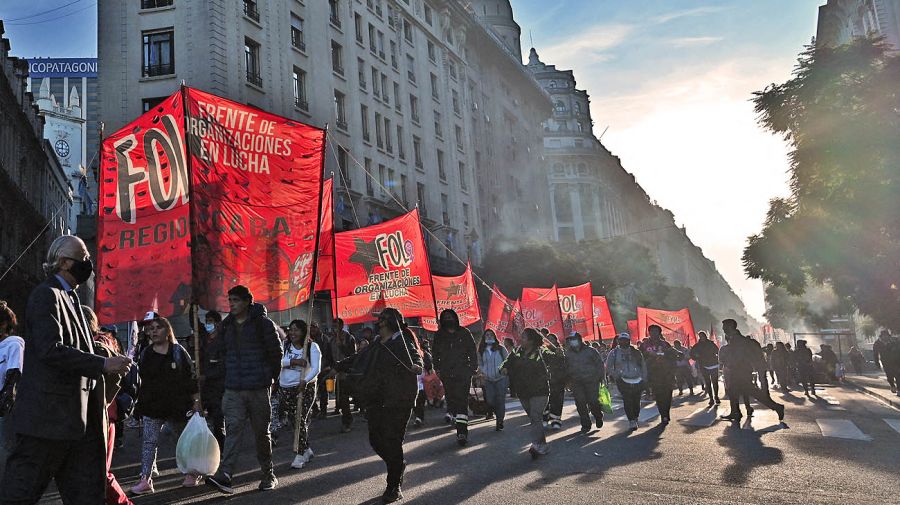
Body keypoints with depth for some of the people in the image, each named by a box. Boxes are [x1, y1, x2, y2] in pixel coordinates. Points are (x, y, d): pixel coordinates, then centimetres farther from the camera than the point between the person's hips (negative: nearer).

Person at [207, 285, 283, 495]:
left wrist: (271, 378, 4)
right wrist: (224, 383, 15)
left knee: (262, 432, 6)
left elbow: (276, 352, -1)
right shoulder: (226, 325, 11)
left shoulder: (263, 323, -5)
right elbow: (223, 354, 18)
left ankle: (268, 475, 20)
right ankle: (224, 476, -16)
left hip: (258, 389, -3)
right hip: (233, 389, 3)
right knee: (232, 430, -9)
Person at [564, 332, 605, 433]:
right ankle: (585, 424, 11)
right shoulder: (568, 353, 8)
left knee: (593, 401, -7)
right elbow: (565, 368, 16)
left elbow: (600, 364, 4)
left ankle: (598, 417, 23)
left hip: (591, 381, -3)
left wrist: (601, 377, -2)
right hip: (577, 383, 3)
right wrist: (568, 381, 9)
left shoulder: (591, 351, -1)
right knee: (580, 403, -2)